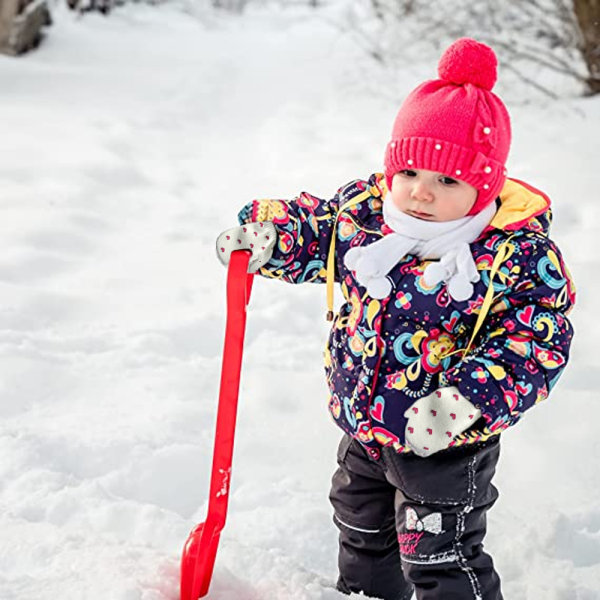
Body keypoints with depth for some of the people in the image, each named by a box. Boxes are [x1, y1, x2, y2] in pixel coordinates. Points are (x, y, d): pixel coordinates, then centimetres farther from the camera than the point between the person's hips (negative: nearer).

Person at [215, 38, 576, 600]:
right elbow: (315, 228, 9)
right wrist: (266, 234, -9)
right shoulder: (365, 208, -10)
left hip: (446, 442, -6)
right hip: (363, 423, 7)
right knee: (361, 530, 29)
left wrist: (470, 400, -32)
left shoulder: (521, 254, -24)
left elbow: (535, 342, -22)